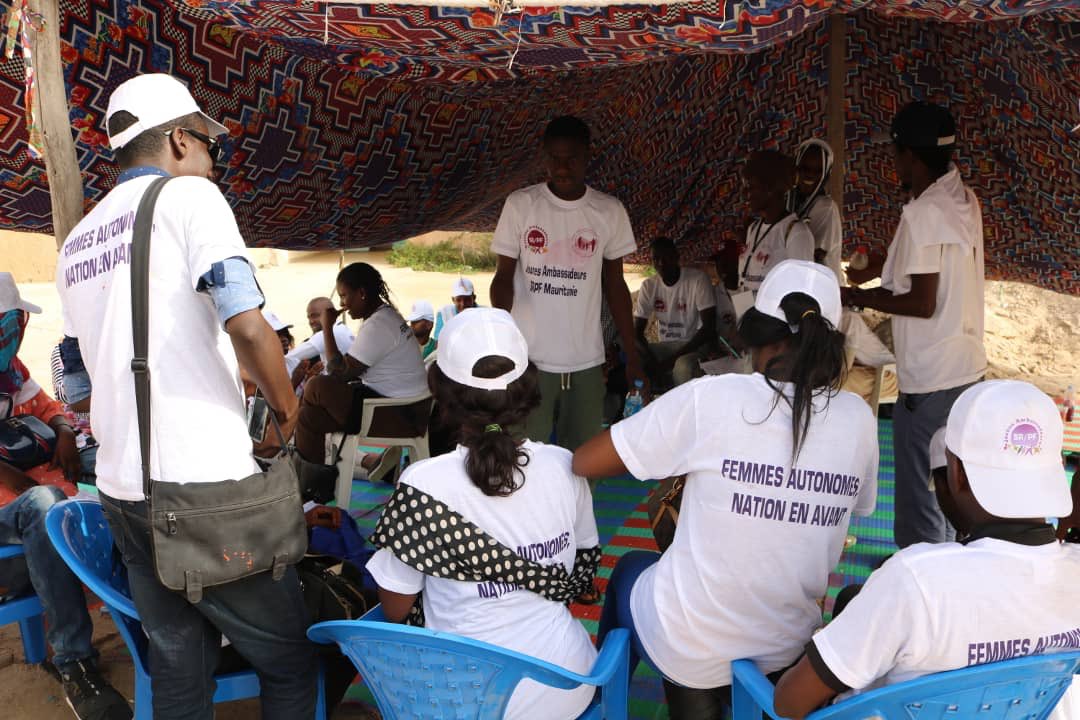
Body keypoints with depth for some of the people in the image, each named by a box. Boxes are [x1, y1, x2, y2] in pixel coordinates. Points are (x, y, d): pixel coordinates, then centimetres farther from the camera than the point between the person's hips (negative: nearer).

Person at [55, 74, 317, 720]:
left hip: (122, 491, 8)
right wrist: (288, 408, -2)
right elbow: (247, 326, -19)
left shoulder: (76, 243, 18)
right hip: (204, 484, -8)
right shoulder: (188, 194, -5)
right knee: (290, 663, 5)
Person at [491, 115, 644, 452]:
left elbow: (615, 285, 10)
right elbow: (504, 277, 0)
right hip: (528, 358, -1)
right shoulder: (520, 204, -2)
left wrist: (632, 356, 8)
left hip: (587, 362, 2)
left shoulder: (610, 211, 3)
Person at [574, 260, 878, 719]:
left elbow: (581, 463, -13)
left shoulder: (710, 399, -19)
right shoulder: (857, 419, -7)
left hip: (689, 650, -4)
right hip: (787, 652, 4)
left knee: (632, 566, 28)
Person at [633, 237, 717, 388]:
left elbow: (709, 328, -18)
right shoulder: (648, 286, 0)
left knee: (683, 367, -38)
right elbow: (637, 331, -2)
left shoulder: (698, 279, -13)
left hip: (694, 344, -4)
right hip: (664, 347, 4)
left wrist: (674, 358, -25)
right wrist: (651, 361, -22)